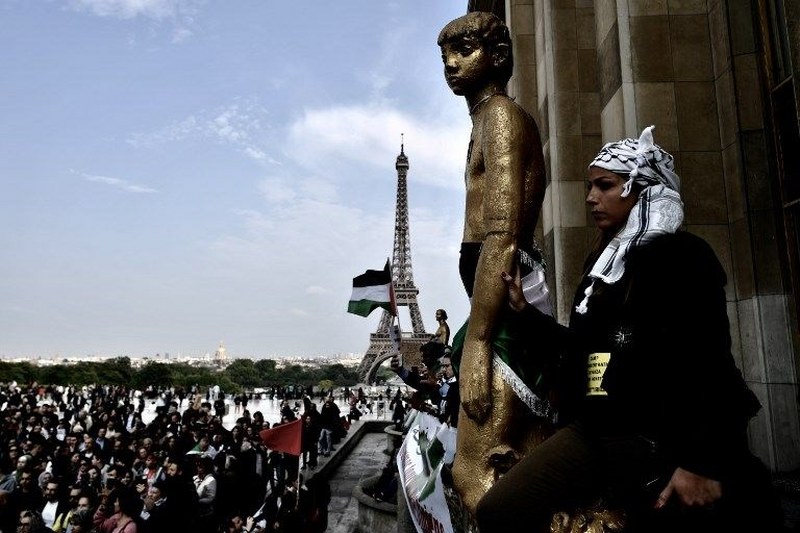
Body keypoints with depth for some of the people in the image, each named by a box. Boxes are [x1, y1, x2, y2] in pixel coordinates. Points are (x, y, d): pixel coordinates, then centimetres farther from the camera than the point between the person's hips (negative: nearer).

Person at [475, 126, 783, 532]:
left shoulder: (683, 255, -4)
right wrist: (523, 308, 15)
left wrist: (702, 462, -19)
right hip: (594, 429, 7)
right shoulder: (602, 262, 19)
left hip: (659, 439, -6)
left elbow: (710, 363, -13)